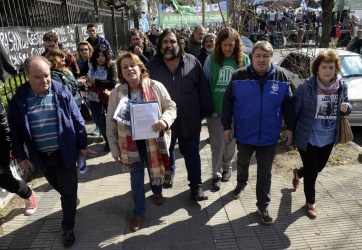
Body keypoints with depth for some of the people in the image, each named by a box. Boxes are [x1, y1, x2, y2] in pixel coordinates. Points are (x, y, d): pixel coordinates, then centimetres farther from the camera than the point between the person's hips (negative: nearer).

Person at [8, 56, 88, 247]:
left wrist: (82, 145, -1)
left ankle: (68, 227, 27)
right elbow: (15, 130, 2)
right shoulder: (19, 99, -7)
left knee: (68, 191, 7)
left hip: (65, 152, -2)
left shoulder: (62, 92, -11)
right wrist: (20, 155, 1)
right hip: (41, 156, 3)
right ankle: (72, 200, 55)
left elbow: (77, 120, -4)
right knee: (59, 187, 23)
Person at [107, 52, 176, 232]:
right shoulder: (116, 94, -4)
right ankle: (139, 212, 36)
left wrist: (165, 120, -26)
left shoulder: (155, 87, -9)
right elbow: (111, 124, 0)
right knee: (136, 181, 13)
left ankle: (157, 192, 58)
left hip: (153, 141, 0)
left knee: (155, 170, 23)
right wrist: (115, 150, 1)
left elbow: (171, 107, -3)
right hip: (131, 144, 1)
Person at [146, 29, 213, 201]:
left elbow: (203, 88, -2)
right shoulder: (152, 66, -2)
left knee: (191, 152, 9)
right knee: (166, 150, 22)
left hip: (189, 119, -1)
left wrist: (206, 111, -2)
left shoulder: (192, 62, -4)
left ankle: (196, 185, 22)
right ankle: (169, 172, 49)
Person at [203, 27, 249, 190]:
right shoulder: (211, 59, -6)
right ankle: (216, 175, 22)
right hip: (215, 110, -1)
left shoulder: (244, 60, -4)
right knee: (218, 144, 3)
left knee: (231, 142, 16)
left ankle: (227, 168, 40)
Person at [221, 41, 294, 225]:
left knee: (265, 172, 11)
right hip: (244, 132, 0)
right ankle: (241, 182, 55)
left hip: (269, 135, 0)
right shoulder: (239, 76, -9)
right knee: (243, 162, 24)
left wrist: (289, 127, 1)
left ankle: (263, 205, 27)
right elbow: (227, 102, -5)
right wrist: (226, 126, -6)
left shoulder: (281, 77, -5)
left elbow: (288, 104, 3)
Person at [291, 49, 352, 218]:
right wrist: (291, 133, -7)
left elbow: (345, 108, 9)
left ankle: (298, 173, 56)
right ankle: (310, 202, 33)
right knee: (312, 172, 7)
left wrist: (346, 108, -15)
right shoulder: (305, 88, -19)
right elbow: (293, 111, -11)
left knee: (319, 167, 22)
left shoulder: (342, 86, -5)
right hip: (308, 138, -5)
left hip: (329, 138, 5)